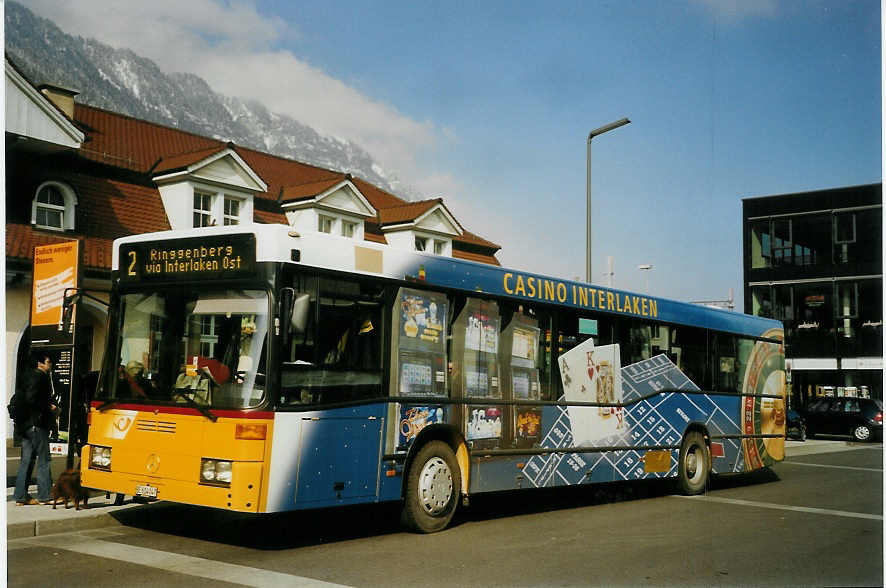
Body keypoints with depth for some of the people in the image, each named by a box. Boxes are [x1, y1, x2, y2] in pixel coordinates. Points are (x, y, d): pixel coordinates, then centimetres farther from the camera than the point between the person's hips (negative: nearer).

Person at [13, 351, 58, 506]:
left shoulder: (30, 376, 18)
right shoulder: (39, 377, -12)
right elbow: (31, 399, -22)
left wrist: (49, 407, 15)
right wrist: (49, 407, -11)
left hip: (26, 424, 10)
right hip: (37, 424, -10)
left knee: (27, 461, 10)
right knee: (43, 460, -3)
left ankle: (21, 497, 12)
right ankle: (45, 495, 0)